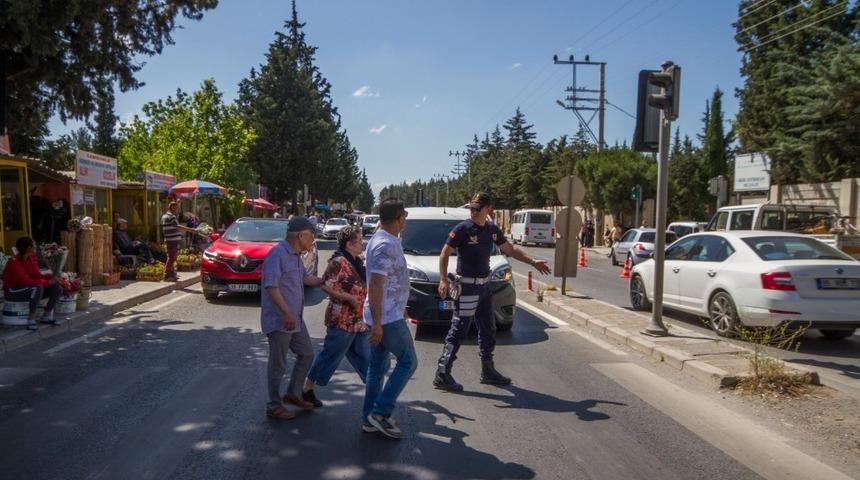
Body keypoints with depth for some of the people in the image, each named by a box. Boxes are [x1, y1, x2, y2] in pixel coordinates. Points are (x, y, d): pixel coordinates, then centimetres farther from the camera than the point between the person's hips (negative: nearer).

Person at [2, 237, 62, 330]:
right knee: (38, 288, -36)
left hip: (28, 289, 8)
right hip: (12, 291, -8)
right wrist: (47, 282, -31)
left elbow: (37, 275, -3)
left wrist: (52, 276, -21)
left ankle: (46, 316, 8)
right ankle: (31, 320, -28)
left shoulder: (31, 258, 0)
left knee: (57, 288, -5)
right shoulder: (14, 262, -24)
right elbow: (26, 281, -33)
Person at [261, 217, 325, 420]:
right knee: (278, 364, 1)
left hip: (295, 319, 10)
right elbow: (271, 286, -25)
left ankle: (293, 394, 30)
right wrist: (286, 313, -29)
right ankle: (274, 406, 14)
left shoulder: (295, 255, 13)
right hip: (279, 320, -10)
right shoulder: (277, 254, -18)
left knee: (307, 354, 16)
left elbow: (305, 278, 28)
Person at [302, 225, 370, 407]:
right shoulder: (339, 262, -17)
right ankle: (307, 390, 16)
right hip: (342, 320, -9)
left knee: (364, 356, 13)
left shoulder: (357, 262, 12)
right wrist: (349, 298, -21)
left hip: (358, 321, 9)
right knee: (330, 356, 2)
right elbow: (326, 286, -24)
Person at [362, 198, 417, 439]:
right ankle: (381, 412, -2)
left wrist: (400, 307, 28)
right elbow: (375, 286, -24)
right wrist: (377, 323, -24)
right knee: (408, 362, -3)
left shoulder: (385, 241, 13)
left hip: (387, 314, 10)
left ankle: (370, 418, 19)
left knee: (378, 366, 12)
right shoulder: (385, 245, -19)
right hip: (388, 317, -10)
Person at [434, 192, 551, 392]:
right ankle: (442, 375, -5)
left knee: (488, 330, 17)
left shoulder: (493, 230, 7)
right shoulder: (463, 229, -12)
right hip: (467, 286, -7)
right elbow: (445, 253, -11)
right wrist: (443, 280, -20)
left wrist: (533, 262, 19)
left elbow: (510, 249, 20)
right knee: (458, 331, -9)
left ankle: (488, 371, 31)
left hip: (485, 285, 8)